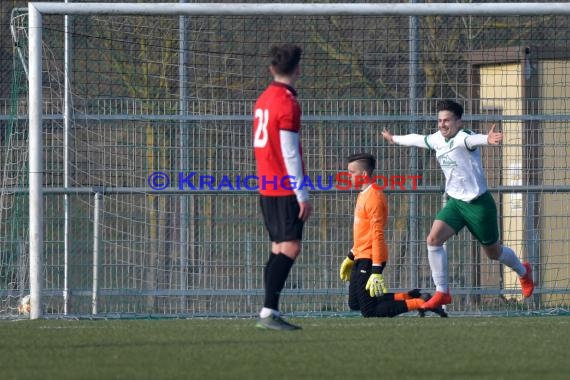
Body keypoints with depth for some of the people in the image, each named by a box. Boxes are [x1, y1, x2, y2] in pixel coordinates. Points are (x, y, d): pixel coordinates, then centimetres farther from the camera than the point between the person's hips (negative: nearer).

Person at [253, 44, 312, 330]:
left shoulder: (263, 99, 13)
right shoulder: (287, 102, -13)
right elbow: (290, 154, -16)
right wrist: (302, 195, -15)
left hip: (267, 187, 9)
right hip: (285, 188, -9)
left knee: (279, 248, 11)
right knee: (290, 247, -12)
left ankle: (269, 314, 8)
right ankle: (269, 313, -20)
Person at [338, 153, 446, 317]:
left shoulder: (373, 197, -19)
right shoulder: (363, 195, 12)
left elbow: (377, 235, -24)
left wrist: (376, 271, -27)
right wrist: (351, 257, 29)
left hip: (369, 260, -10)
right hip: (361, 259, 10)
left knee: (370, 313, -9)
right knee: (354, 304, 16)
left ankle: (422, 303, -6)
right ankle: (410, 297, 16)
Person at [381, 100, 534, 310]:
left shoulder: (462, 137, -21)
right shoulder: (437, 139, 2)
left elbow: (471, 140, -47)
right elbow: (418, 139, 25)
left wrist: (487, 139, -71)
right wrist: (395, 139, 43)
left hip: (478, 203, -6)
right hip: (455, 201, 6)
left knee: (493, 251, 10)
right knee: (433, 239, -13)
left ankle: (523, 271, 42)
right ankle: (442, 292, -6)